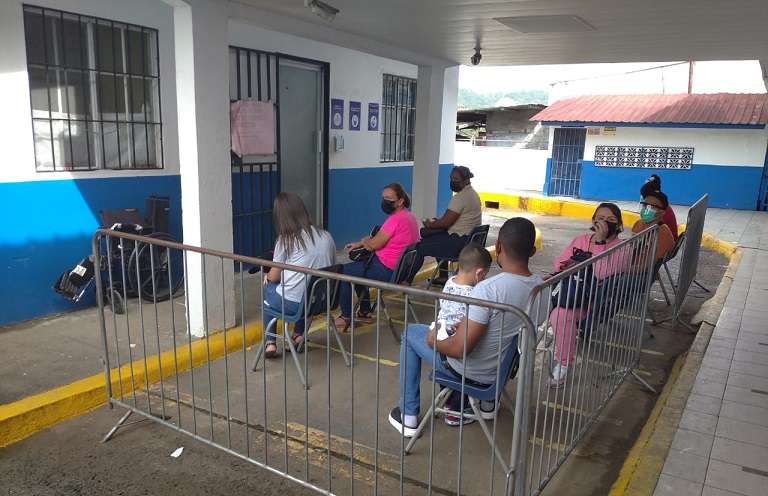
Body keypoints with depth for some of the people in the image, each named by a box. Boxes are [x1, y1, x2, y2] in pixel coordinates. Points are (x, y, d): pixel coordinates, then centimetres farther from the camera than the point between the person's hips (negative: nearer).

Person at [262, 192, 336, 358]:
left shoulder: (286, 240, -6)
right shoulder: (326, 236, 5)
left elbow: (274, 277, 0)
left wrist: (267, 276, 25)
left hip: (292, 304, -4)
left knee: (268, 287, 27)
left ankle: (270, 343, 23)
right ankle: (299, 336, 30)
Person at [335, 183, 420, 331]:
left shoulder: (395, 219, -24)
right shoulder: (409, 216, 10)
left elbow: (374, 245, -21)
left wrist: (363, 240, 2)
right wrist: (359, 244, 13)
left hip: (386, 270, -10)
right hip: (400, 267, 10)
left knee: (344, 271, 2)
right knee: (358, 266, 29)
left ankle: (346, 316, 12)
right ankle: (365, 310, 30)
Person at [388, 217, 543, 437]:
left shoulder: (488, 289, -34)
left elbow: (459, 349, -31)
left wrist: (434, 342, -10)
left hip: (471, 371, -6)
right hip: (504, 367, 6)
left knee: (411, 333, 16)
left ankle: (408, 416, 23)